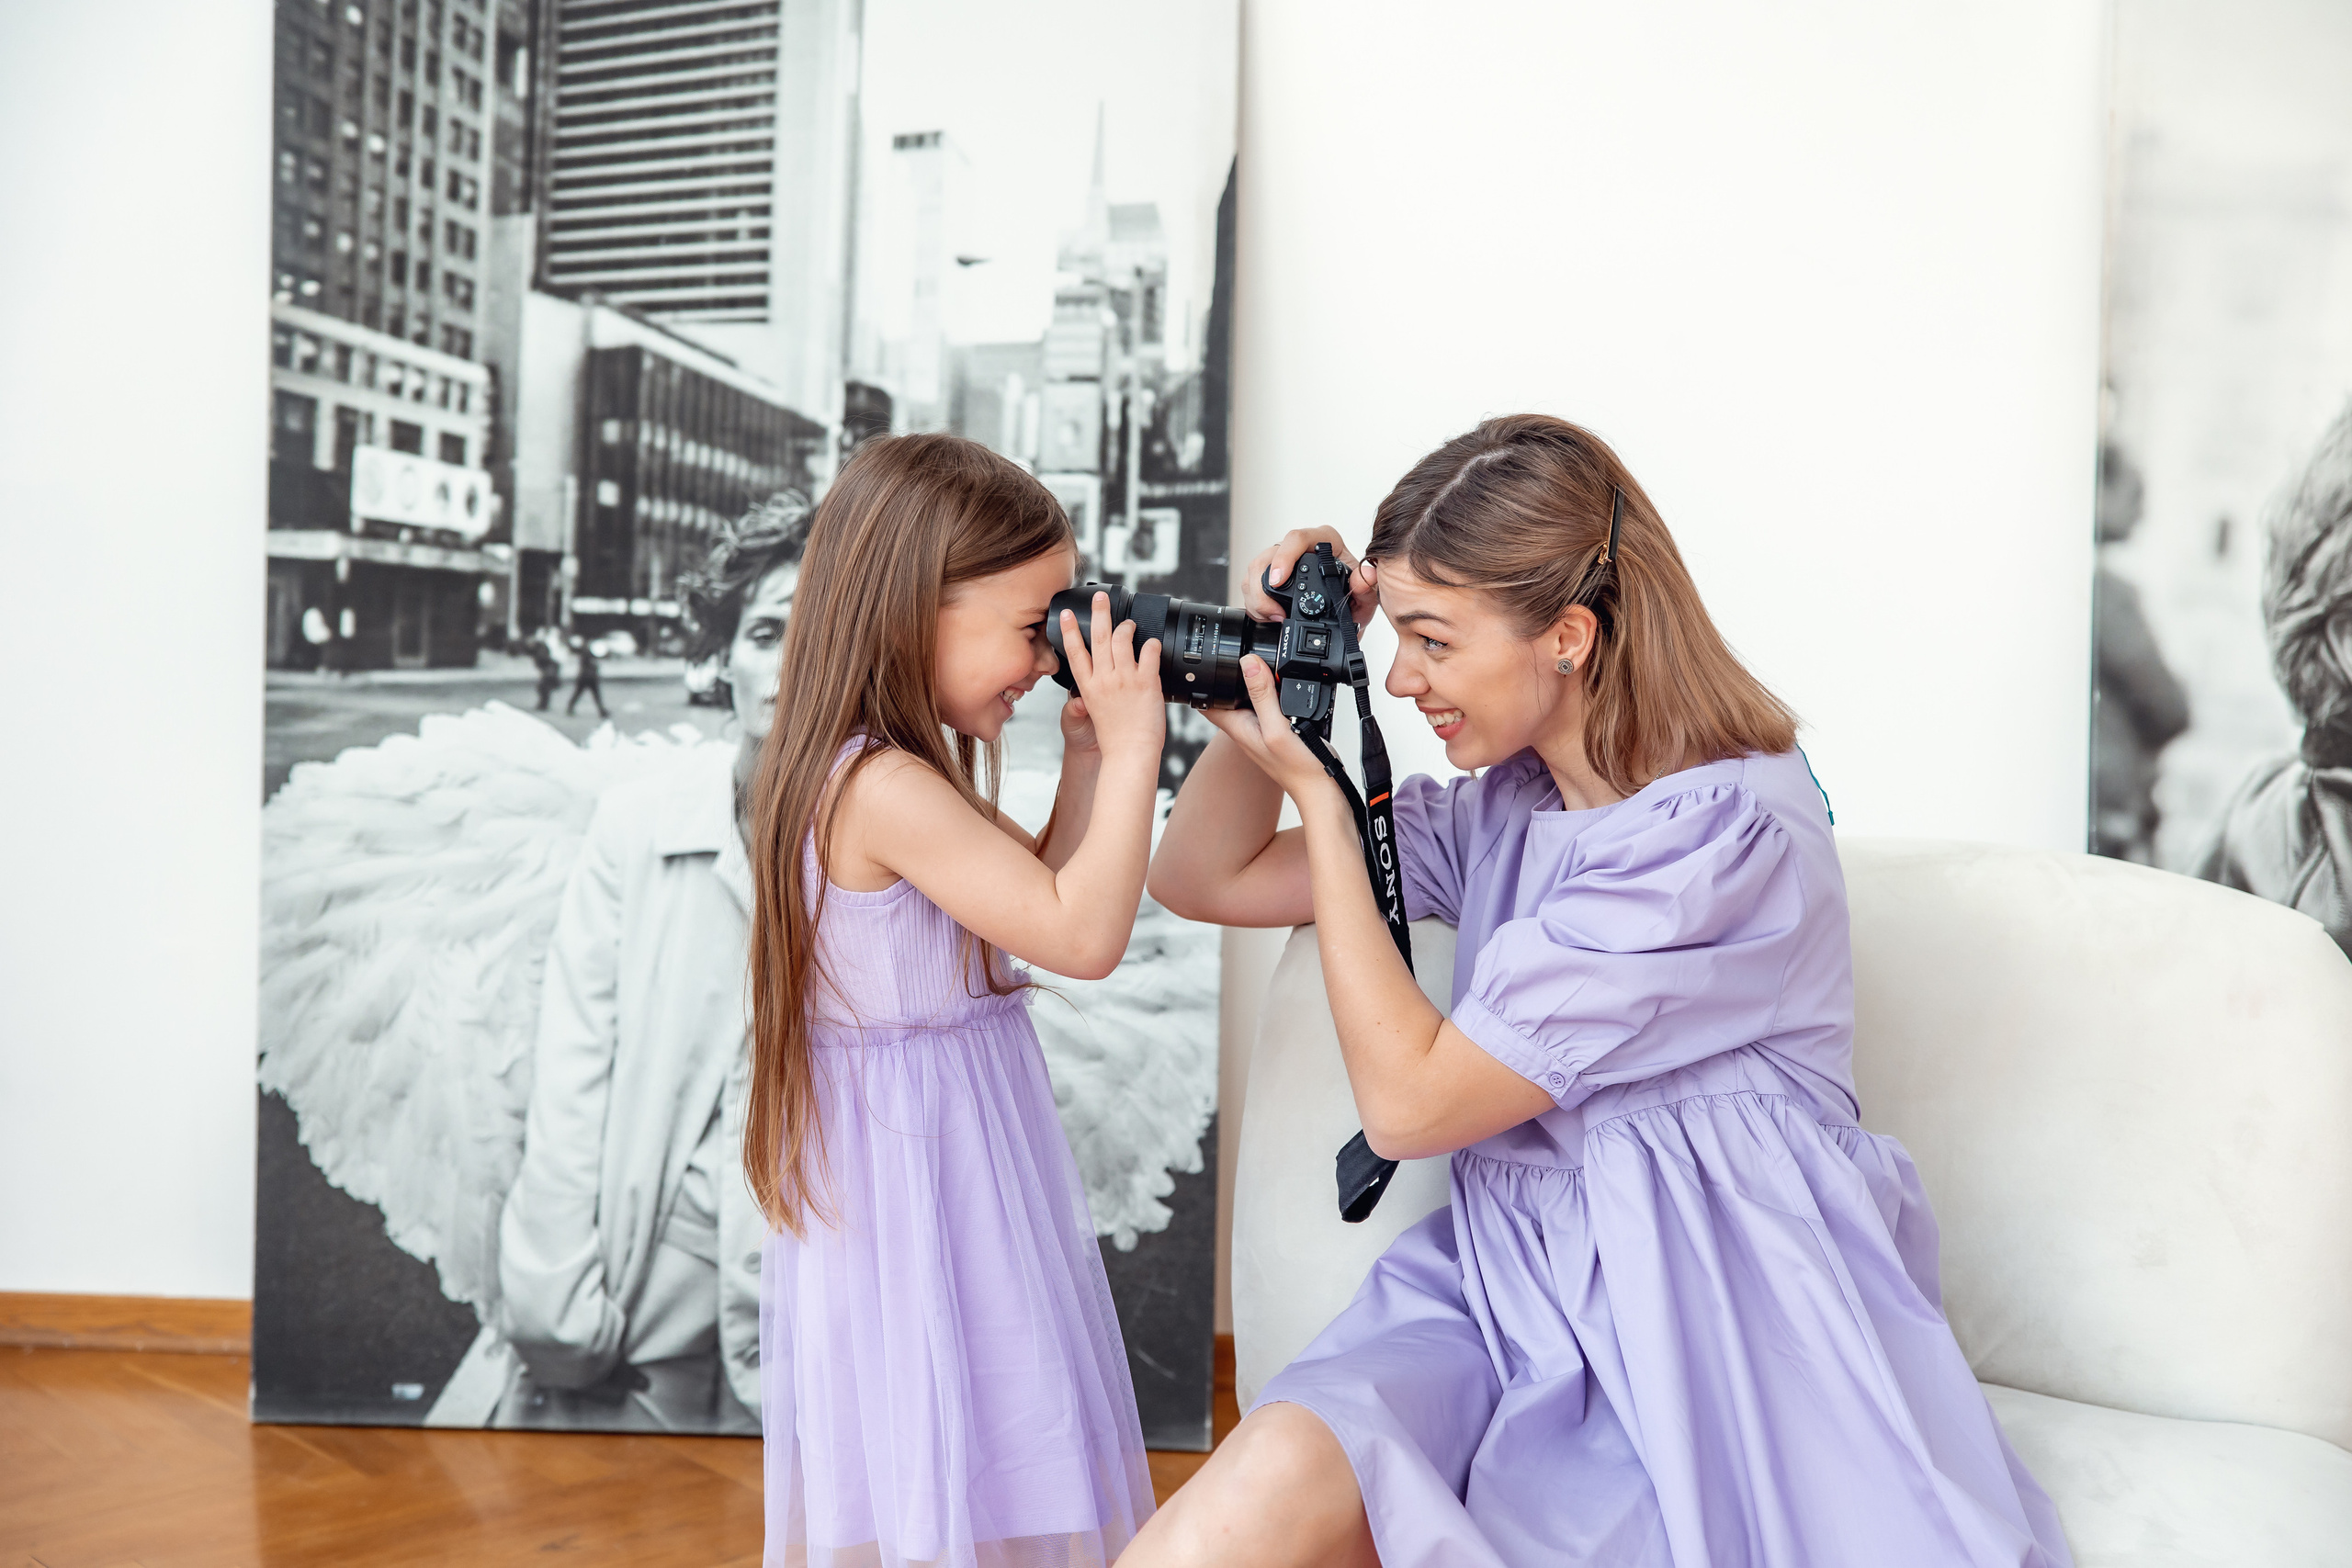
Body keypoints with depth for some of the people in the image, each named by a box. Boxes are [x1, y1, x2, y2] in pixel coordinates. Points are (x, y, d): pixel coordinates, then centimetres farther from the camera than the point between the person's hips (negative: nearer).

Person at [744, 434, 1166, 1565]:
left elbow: (1041, 890, 15)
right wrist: (1128, 749, -22)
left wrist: (1086, 760, 4)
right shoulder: (886, 790, -26)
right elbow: (1083, 936, -27)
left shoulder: (900, 773, 7)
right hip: (921, 1179, -10)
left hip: (944, 1166, 10)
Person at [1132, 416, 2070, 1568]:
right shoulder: (1505, 802, 9)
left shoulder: (1729, 830, -15)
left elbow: (1410, 1102, -14)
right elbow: (1201, 879, 16)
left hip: (1704, 1327, -5)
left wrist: (1316, 793, -8)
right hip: (1506, 1284, 6)